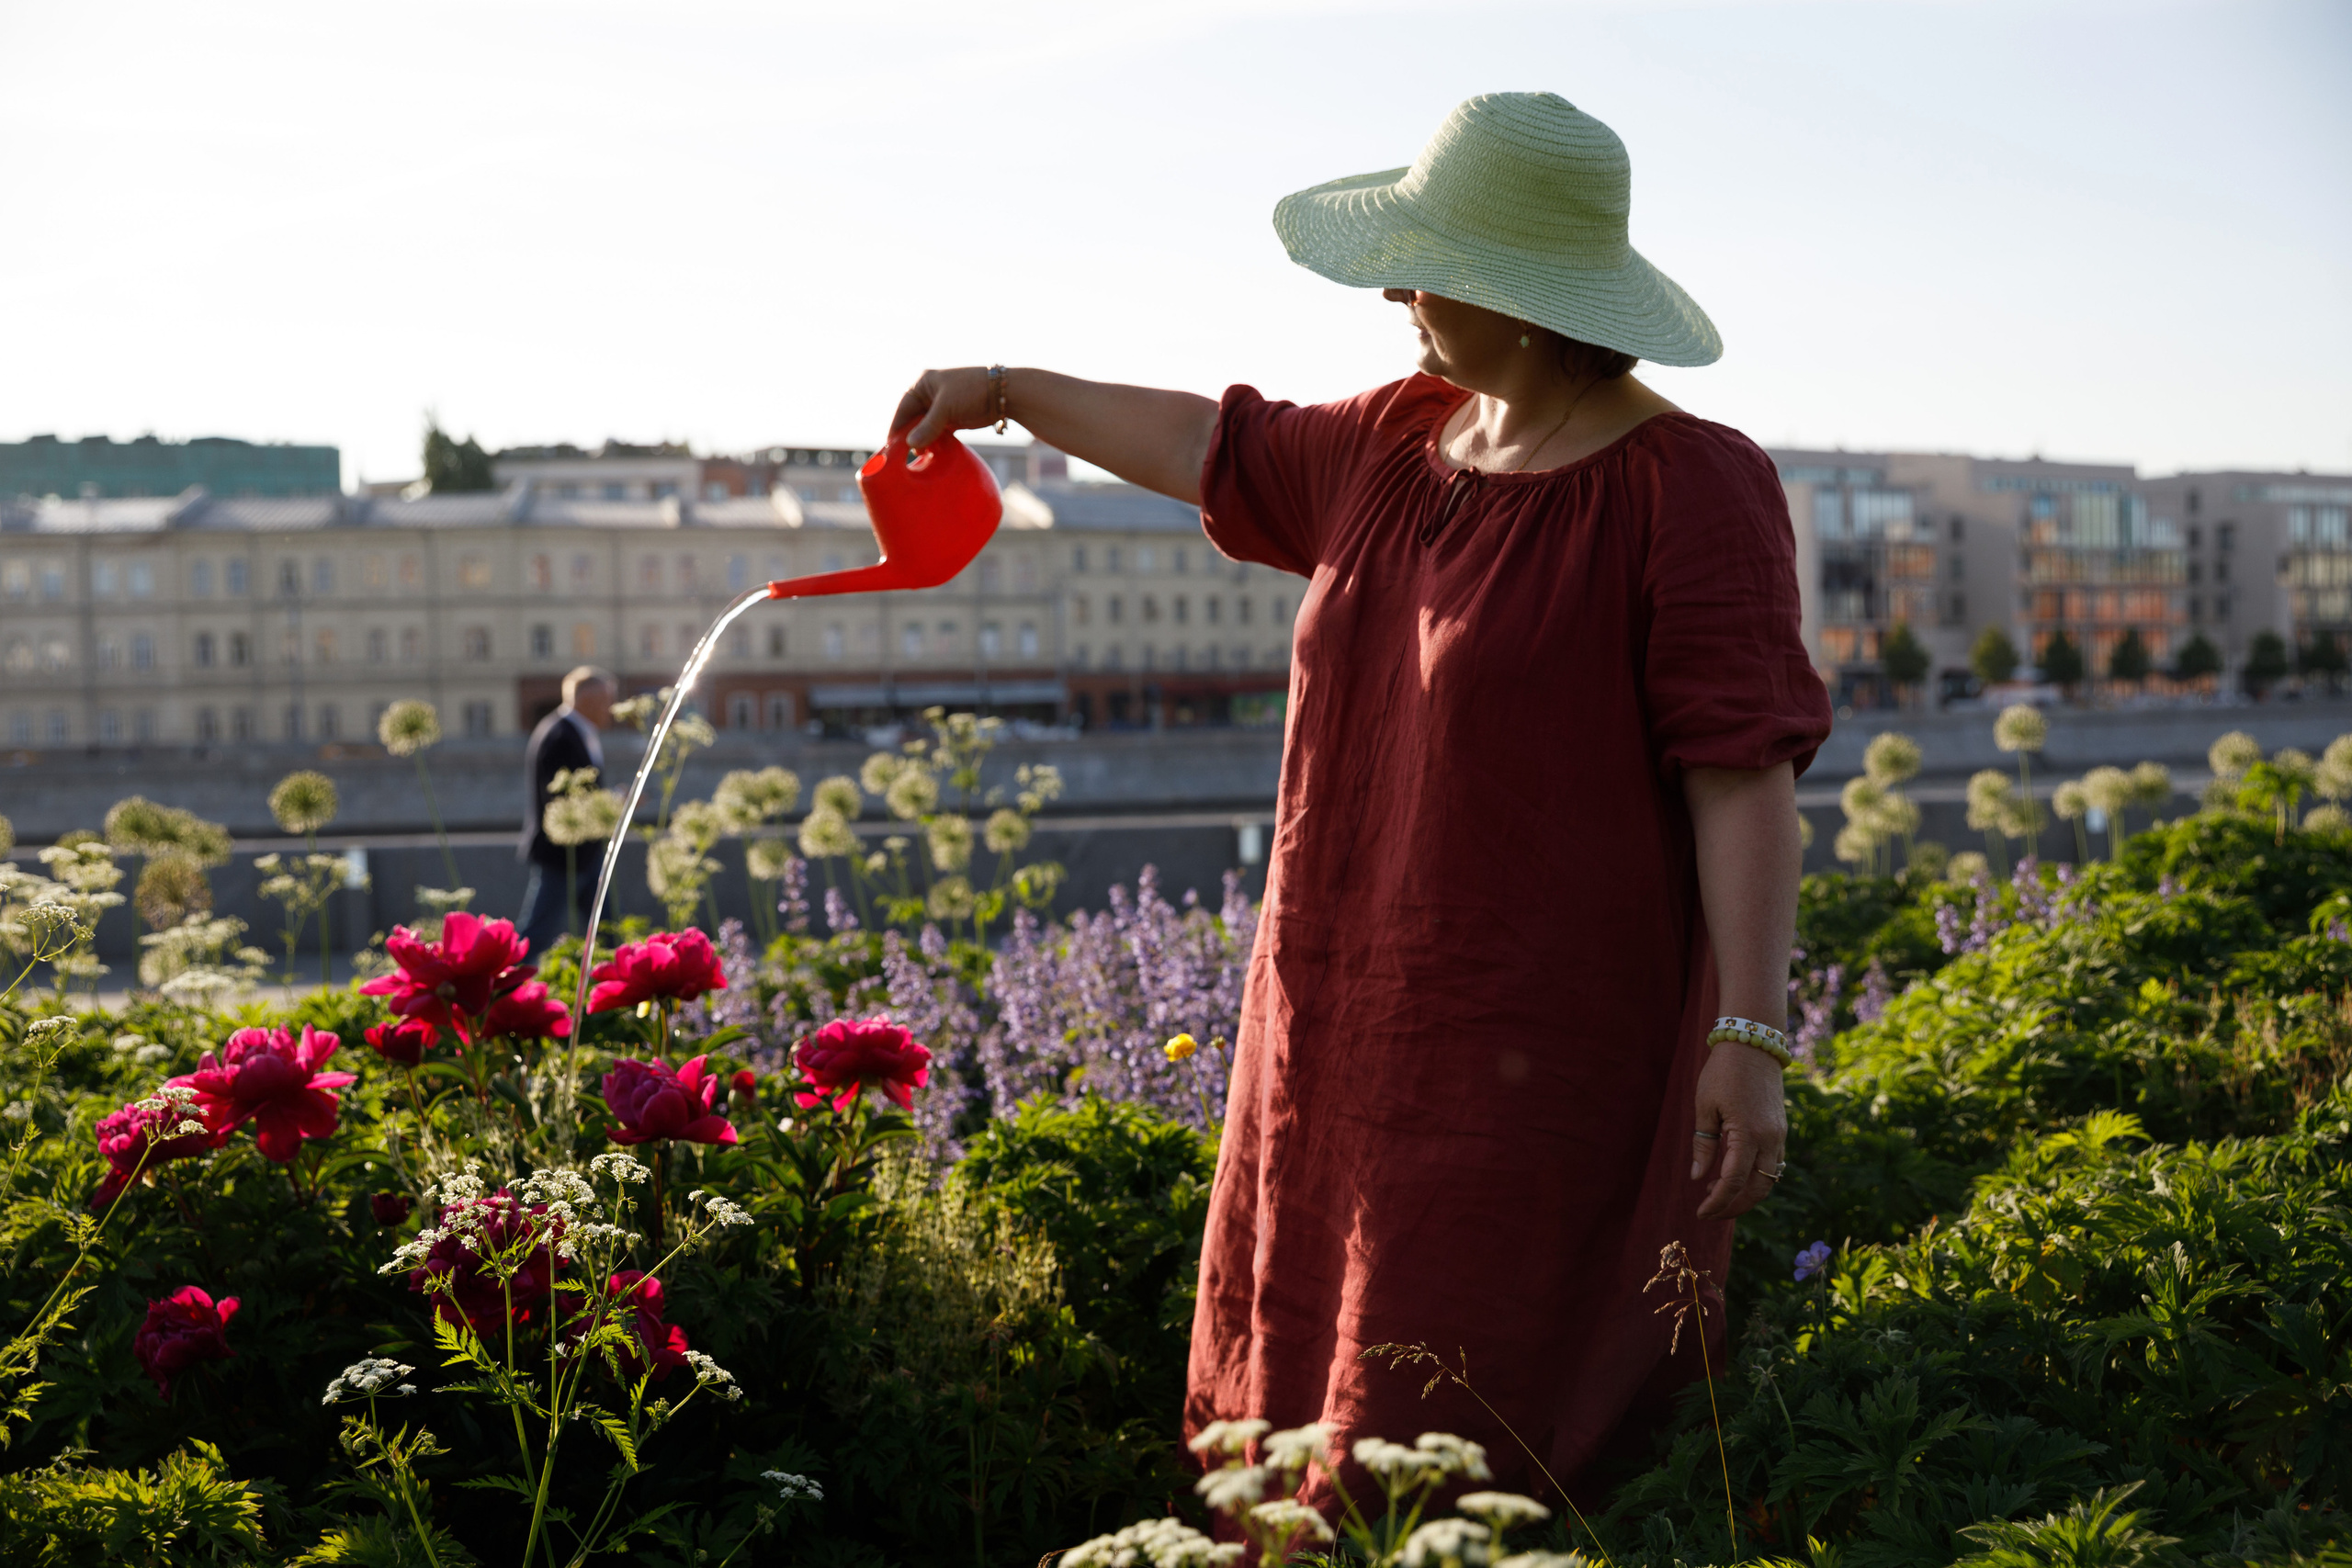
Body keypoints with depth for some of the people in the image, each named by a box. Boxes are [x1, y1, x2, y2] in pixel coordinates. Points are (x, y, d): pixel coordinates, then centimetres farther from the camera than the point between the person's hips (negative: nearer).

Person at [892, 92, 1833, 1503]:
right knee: (1316, 1408, 12)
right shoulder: (1398, 448, 10)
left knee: (1480, 1448, -4)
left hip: (1548, 1050, -8)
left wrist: (1752, 1035, -21)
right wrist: (1009, 391, 33)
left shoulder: (1687, 487, -12)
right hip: (1356, 1030, 8)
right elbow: (1219, 451, 27)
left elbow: (1743, 769, -16)